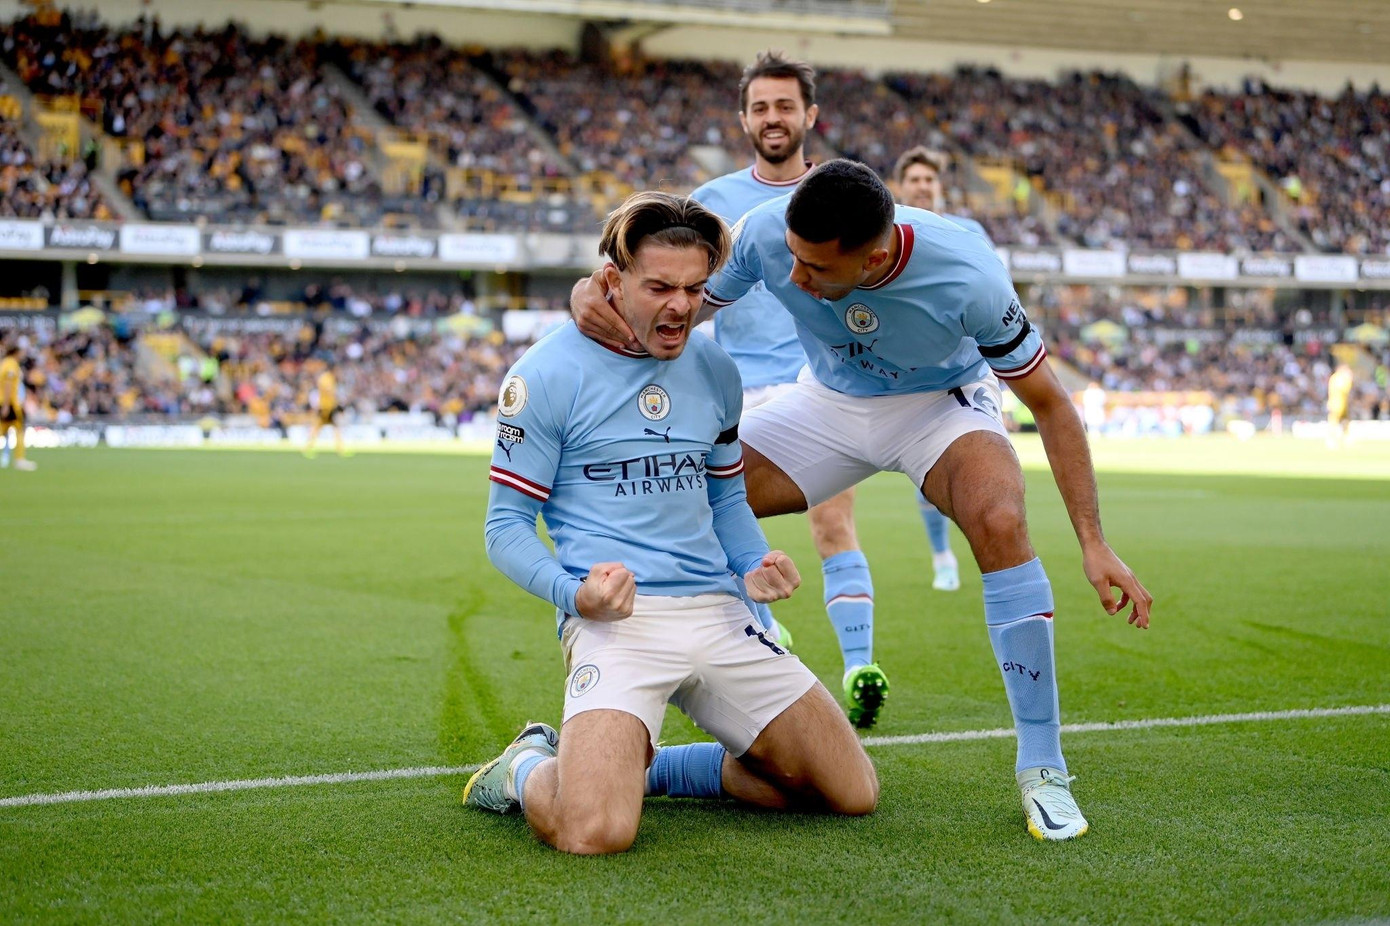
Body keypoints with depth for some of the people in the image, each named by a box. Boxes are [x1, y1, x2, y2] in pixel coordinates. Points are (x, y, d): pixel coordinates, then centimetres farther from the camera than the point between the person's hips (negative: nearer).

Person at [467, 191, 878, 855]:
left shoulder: (715, 369, 13)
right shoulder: (546, 374, -4)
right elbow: (507, 525, -1)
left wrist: (754, 565, 5)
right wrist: (573, 593, -21)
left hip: (718, 615, 6)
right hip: (616, 619, -6)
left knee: (852, 793, 4)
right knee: (594, 832, -29)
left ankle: (641, 767, 19)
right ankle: (526, 771, 10)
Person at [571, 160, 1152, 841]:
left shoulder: (967, 278, -35)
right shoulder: (766, 234, -29)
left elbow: (1049, 404, -22)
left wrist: (1093, 543, -26)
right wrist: (591, 296, -39)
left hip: (942, 404, -3)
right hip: (829, 402, 3)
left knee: (1000, 522, -33)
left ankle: (1042, 768, -21)